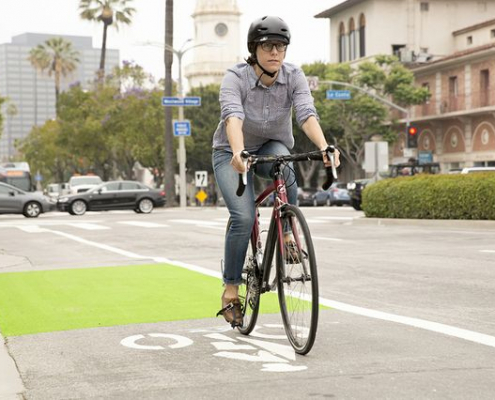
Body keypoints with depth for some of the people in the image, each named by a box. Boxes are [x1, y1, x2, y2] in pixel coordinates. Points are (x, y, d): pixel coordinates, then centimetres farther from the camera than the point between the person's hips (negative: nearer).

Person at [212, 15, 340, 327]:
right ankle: (231, 290, -5)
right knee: (244, 218, -22)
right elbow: (233, 116, -41)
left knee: (285, 169, -36)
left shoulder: (294, 76, -17)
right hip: (233, 152, -2)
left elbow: (307, 113, -31)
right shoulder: (236, 77, -24)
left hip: (272, 146, 2)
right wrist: (238, 152, -60)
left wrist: (324, 147, -50)